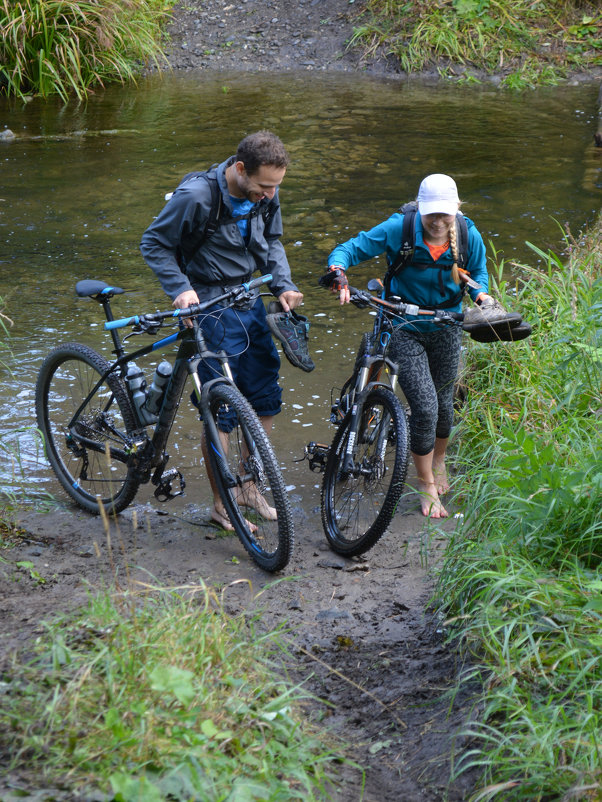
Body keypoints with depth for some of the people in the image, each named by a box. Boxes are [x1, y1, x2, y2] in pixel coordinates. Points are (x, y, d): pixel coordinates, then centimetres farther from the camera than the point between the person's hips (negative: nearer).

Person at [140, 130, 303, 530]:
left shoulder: (265, 194, -4)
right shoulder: (196, 196, -23)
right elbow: (155, 244, -12)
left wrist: (283, 285, -2)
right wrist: (181, 289, -24)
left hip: (250, 301, 7)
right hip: (210, 306, -7)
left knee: (266, 399, 11)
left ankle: (250, 486, 28)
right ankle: (221, 504, 11)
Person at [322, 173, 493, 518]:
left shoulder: (469, 237, -12)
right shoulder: (398, 229, -21)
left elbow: (478, 271, 8)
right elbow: (351, 248, -18)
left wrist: (482, 295, -14)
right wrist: (338, 273, -39)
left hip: (446, 331, 3)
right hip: (405, 330, -3)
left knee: (443, 404, 15)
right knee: (425, 408, -11)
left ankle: (439, 461, 48)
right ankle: (426, 485, 9)